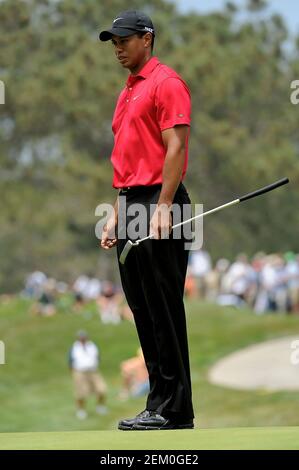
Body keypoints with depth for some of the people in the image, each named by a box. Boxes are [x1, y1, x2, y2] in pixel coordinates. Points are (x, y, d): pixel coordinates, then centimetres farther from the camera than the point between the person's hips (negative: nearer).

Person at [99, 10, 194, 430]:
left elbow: (176, 147, -15)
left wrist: (162, 207, -22)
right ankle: (161, 402, 12)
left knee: (164, 311, -8)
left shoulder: (166, 83, -7)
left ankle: (173, 409, -6)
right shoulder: (128, 93, 22)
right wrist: (117, 214, 19)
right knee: (142, 310, 8)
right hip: (130, 206, 10)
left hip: (157, 204, -10)